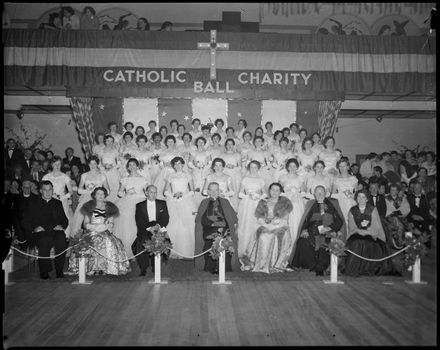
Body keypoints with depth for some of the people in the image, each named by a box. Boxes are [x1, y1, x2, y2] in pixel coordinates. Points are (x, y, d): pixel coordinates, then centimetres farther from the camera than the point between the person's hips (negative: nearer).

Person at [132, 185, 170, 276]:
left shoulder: (162, 204, 16)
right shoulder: (140, 205, 12)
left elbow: (166, 218, 6)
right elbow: (139, 222, 1)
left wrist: (159, 225, -14)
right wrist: (149, 227, -15)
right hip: (144, 232, 0)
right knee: (141, 244, -29)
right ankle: (143, 270, -13)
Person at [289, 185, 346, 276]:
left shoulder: (333, 203, 17)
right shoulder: (311, 205, 21)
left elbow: (339, 221, 8)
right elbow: (305, 220, 13)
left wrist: (329, 228, -9)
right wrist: (304, 230, -8)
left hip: (328, 234, -1)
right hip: (312, 233, 2)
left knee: (323, 244, -35)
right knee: (303, 242, -29)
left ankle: (320, 268, -20)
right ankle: (312, 265, -15)